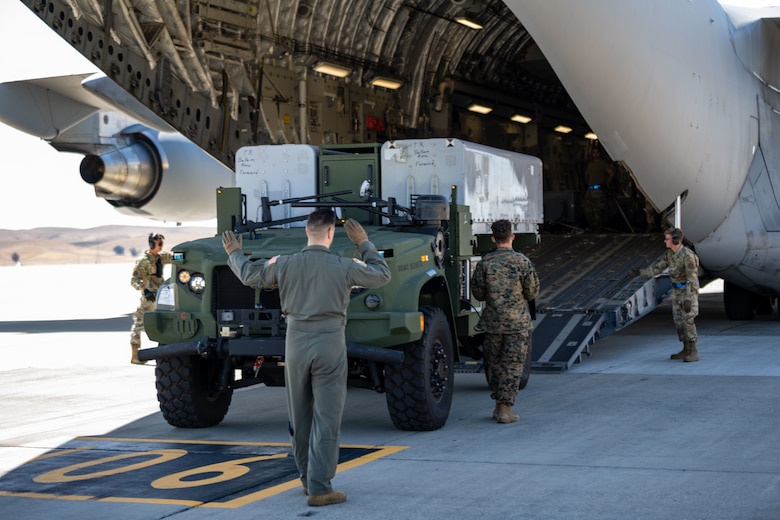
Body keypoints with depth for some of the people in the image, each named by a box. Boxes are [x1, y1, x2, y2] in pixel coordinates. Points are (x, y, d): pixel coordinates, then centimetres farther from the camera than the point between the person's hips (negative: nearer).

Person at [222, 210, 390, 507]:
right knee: (326, 419, -1)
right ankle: (319, 488, -4)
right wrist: (364, 244, 15)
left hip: (296, 343, 3)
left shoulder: (284, 264, -1)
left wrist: (234, 254, 33)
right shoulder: (343, 267, -8)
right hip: (329, 344, -3)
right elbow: (382, 275, 6)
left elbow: (249, 275, 14)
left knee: (300, 416, 16)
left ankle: (308, 479, 29)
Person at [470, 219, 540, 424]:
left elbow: (478, 293, 1)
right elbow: (532, 292, -1)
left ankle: (499, 405, 23)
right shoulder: (523, 261, -7)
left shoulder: (485, 262, -4)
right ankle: (505, 409, 0)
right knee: (513, 365, 3)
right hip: (518, 322, -2)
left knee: (494, 363, 14)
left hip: (492, 321, 2)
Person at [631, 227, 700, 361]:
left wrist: (688, 299, -32)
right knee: (679, 320, 9)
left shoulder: (688, 256, -26)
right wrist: (641, 272, 7)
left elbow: (692, 278, -28)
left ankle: (693, 353, -11)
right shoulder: (669, 253, 1)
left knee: (687, 320, -14)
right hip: (677, 290, 8)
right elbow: (658, 268, 11)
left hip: (689, 290, -8)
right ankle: (686, 350, 17)